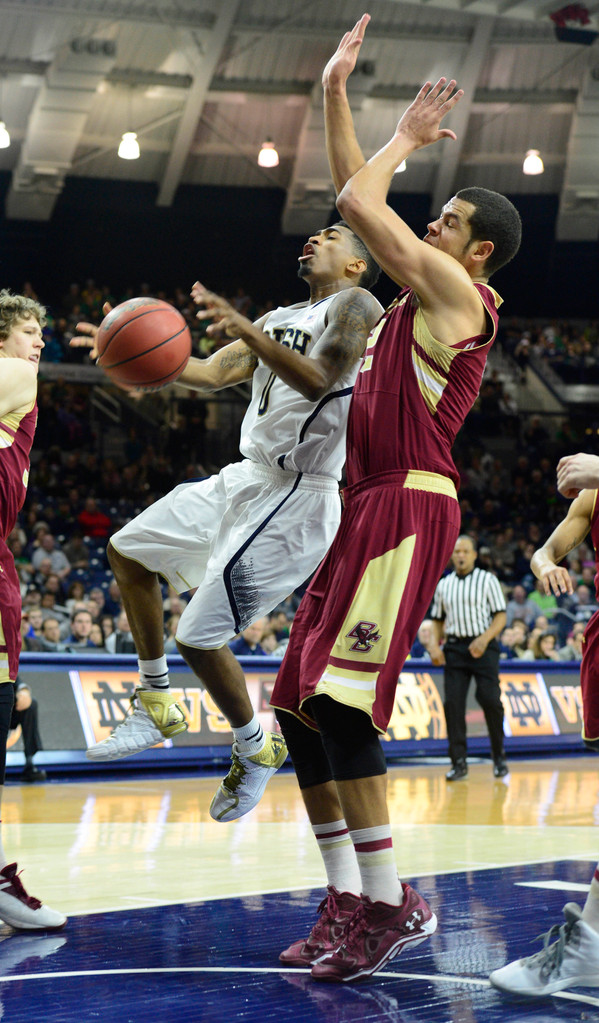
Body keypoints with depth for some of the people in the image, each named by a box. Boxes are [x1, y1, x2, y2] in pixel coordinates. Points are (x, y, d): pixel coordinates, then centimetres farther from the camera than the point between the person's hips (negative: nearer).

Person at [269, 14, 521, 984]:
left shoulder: (454, 289, -5)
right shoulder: (419, 289, 20)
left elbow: (357, 202, -8)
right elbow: (357, 194, 25)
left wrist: (407, 136, 9)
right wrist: (336, 91, 22)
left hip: (410, 507, -10)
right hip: (370, 508, 10)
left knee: (336, 697, -18)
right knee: (299, 705, 5)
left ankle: (390, 903, -14)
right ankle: (347, 899, 7)